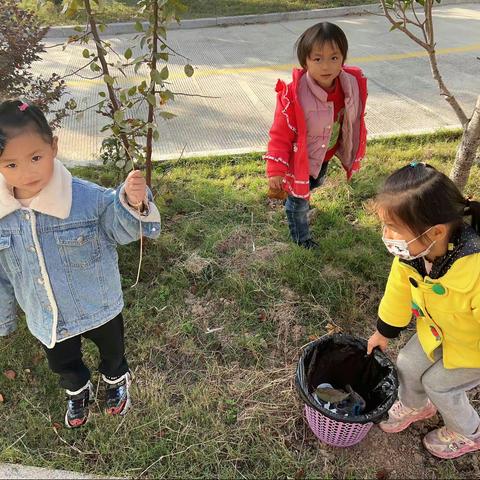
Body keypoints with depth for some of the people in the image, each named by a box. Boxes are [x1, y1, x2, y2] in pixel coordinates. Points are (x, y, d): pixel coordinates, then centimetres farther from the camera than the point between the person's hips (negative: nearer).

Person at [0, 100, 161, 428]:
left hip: (99, 309, -2)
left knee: (112, 352, 28)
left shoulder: (86, 197, -29)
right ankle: (78, 392, 64)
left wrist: (133, 202, -47)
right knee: (63, 364, 30)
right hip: (47, 320, 3)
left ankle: (117, 382, 63)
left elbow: (123, 227, -23)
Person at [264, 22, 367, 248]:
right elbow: (280, 135, -27)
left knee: (316, 183, 34)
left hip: (326, 155, 6)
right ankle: (300, 237, 41)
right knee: (298, 201, 14)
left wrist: (355, 151, 13)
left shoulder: (353, 84, -18)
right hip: (300, 159, -6)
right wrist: (276, 171, -28)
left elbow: (356, 120, 1)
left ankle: (300, 198, 68)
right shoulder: (294, 95, -34)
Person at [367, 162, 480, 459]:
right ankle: (415, 406, 48)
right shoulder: (412, 250, -26)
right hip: (441, 328, 6)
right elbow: (399, 291, -7)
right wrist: (384, 332, 8)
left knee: (438, 383, 8)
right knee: (409, 364, 13)